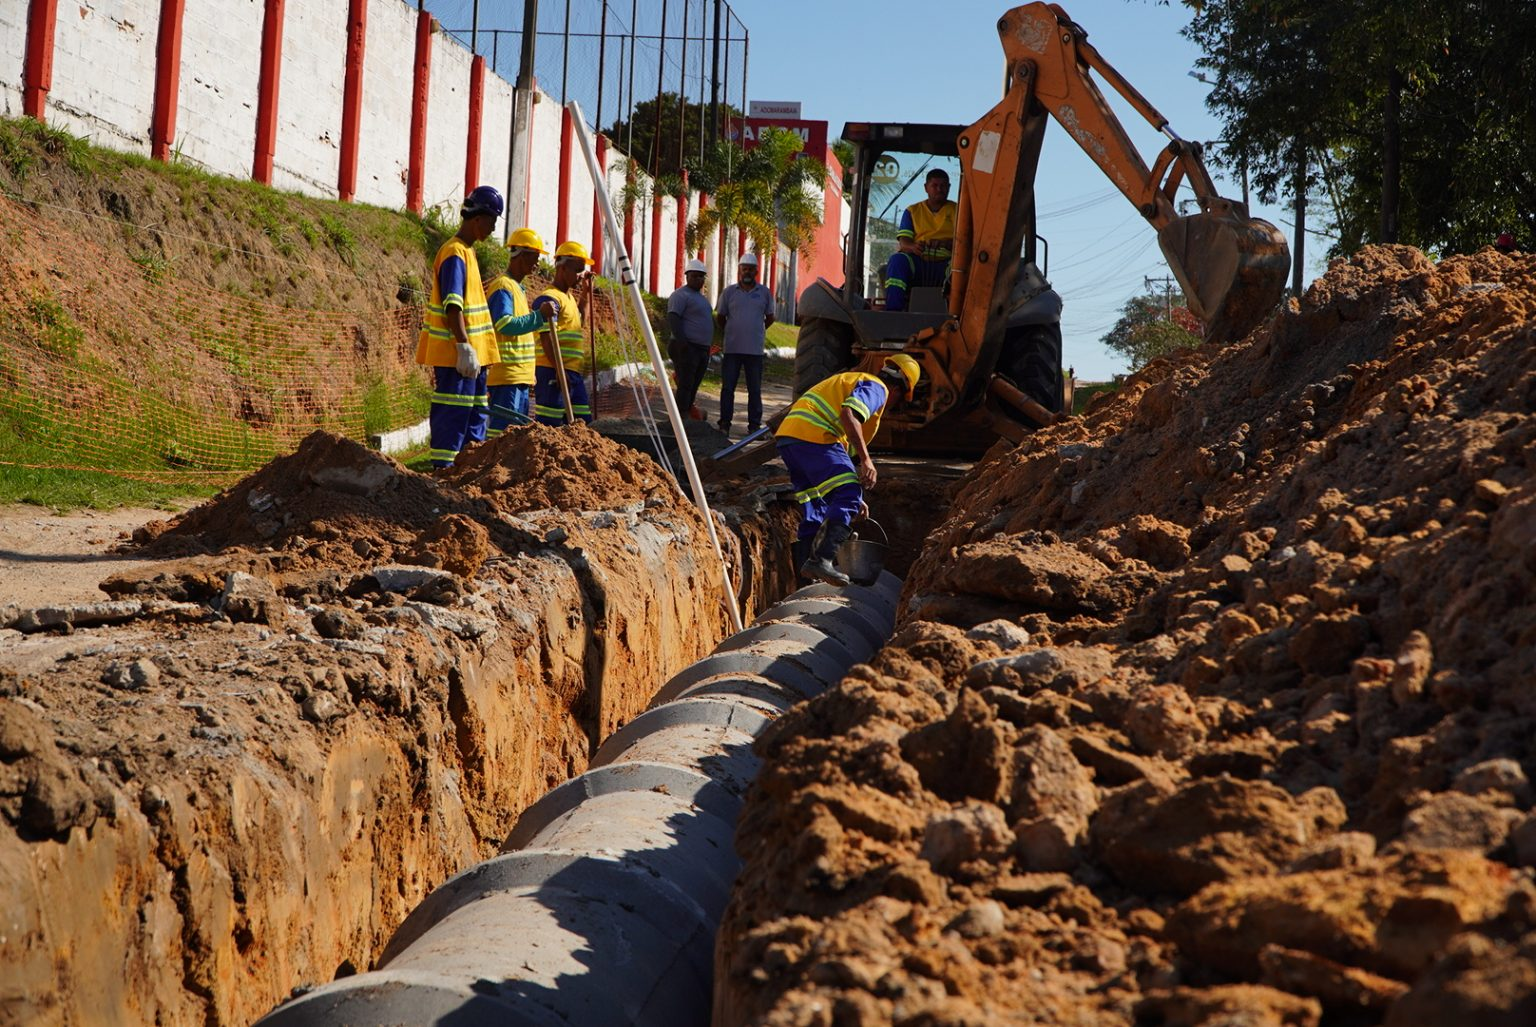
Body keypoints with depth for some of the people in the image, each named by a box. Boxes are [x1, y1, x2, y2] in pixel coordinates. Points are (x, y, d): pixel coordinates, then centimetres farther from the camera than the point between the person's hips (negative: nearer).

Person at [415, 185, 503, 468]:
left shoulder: (467, 252, 17)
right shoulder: (454, 254, -14)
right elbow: (452, 306, -22)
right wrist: (464, 347, -27)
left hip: (474, 351, 10)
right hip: (457, 352, -10)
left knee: (477, 410, 14)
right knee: (453, 413, -8)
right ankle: (442, 467, -5)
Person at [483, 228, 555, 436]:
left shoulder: (518, 288, 21)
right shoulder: (503, 286, -11)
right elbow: (505, 324, -24)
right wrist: (540, 316, -26)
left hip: (521, 376, 10)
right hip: (506, 376, -10)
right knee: (503, 429, -13)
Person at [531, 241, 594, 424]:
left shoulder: (569, 298, 20)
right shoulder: (549, 298, -11)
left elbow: (577, 322, 38)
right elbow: (546, 337, -19)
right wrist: (559, 371, -25)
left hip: (573, 373, 10)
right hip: (554, 372, -10)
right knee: (548, 423, -10)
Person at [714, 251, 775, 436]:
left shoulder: (764, 292, 5)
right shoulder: (729, 292, 4)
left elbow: (770, 318, 16)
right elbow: (720, 317, 14)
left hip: (755, 349, 0)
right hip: (732, 349, 0)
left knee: (755, 389, 4)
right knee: (727, 387, 2)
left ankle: (754, 424, 9)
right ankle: (724, 423, 8)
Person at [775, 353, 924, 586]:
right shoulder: (877, 388, 4)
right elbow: (848, 415, -17)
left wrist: (851, 491, 39)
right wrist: (866, 459, -17)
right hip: (813, 434, -10)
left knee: (815, 504, 16)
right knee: (848, 496, -12)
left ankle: (806, 563, 11)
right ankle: (821, 558, -22)